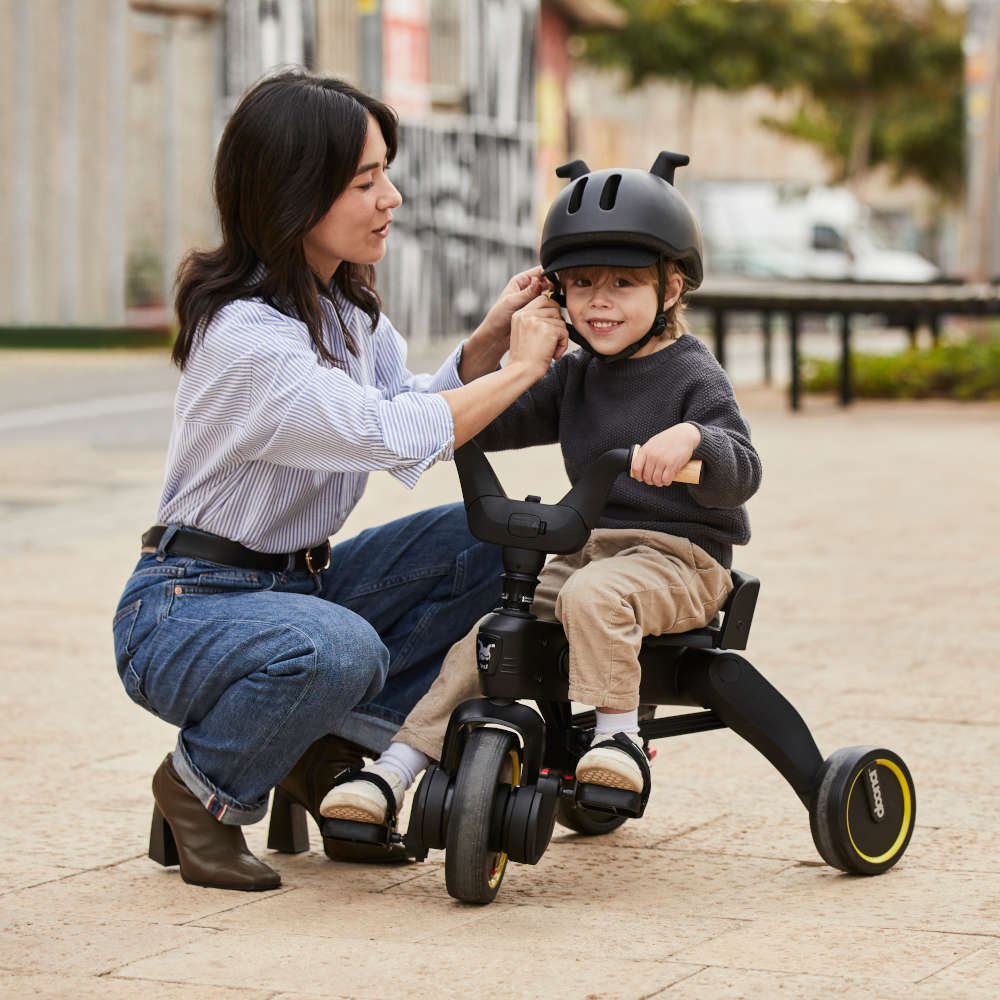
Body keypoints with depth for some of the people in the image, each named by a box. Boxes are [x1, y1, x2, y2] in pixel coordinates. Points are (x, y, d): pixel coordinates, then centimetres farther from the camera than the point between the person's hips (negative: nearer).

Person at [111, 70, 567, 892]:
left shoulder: (347, 308, 6)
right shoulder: (244, 336, -24)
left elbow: (418, 408, 8)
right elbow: (396, 436, -30)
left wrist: (488, 341, -8)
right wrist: (521, 367, -18)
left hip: (295, 583, 9)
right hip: (185, 606, -9)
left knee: (482, 539, -5)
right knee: (336, 649, -38)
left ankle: (328, 758, 1)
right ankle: (201, 793, -7)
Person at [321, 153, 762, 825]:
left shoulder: (692, 376, -5)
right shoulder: (575, 377, 15)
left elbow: (741, 474, -16)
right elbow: (493, 422, 17)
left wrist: (693, 440, -36)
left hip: (678, 555, -6)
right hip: (588, 547, 6)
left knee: (594, 594, -38)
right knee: (482, 641, -10)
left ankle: (621, 733, -27)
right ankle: (391, 775, -13)